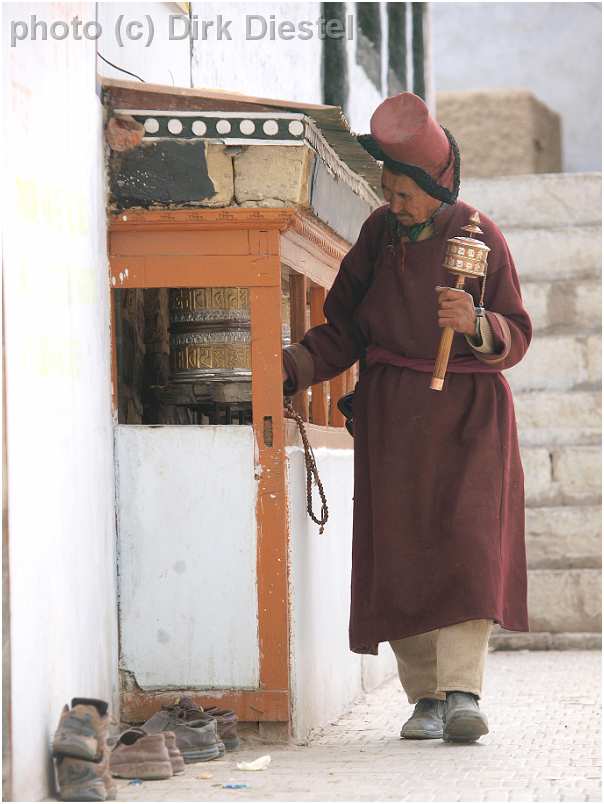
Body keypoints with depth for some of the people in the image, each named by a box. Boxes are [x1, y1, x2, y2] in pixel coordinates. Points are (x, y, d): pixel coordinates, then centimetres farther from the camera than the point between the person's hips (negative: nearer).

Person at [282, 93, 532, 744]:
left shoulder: (481, 237, -3)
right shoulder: (379, 232, 5)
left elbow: (515, 338, -3)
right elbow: (343, 329, 8)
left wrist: (474, 323, -24)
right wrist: (293, 366, -9)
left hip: (467, 409, -2)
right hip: (392, 414, 3)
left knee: (465, 541, -16)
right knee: (401, 549, -4)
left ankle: (461, 693, -20)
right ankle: (425, 697, 4)